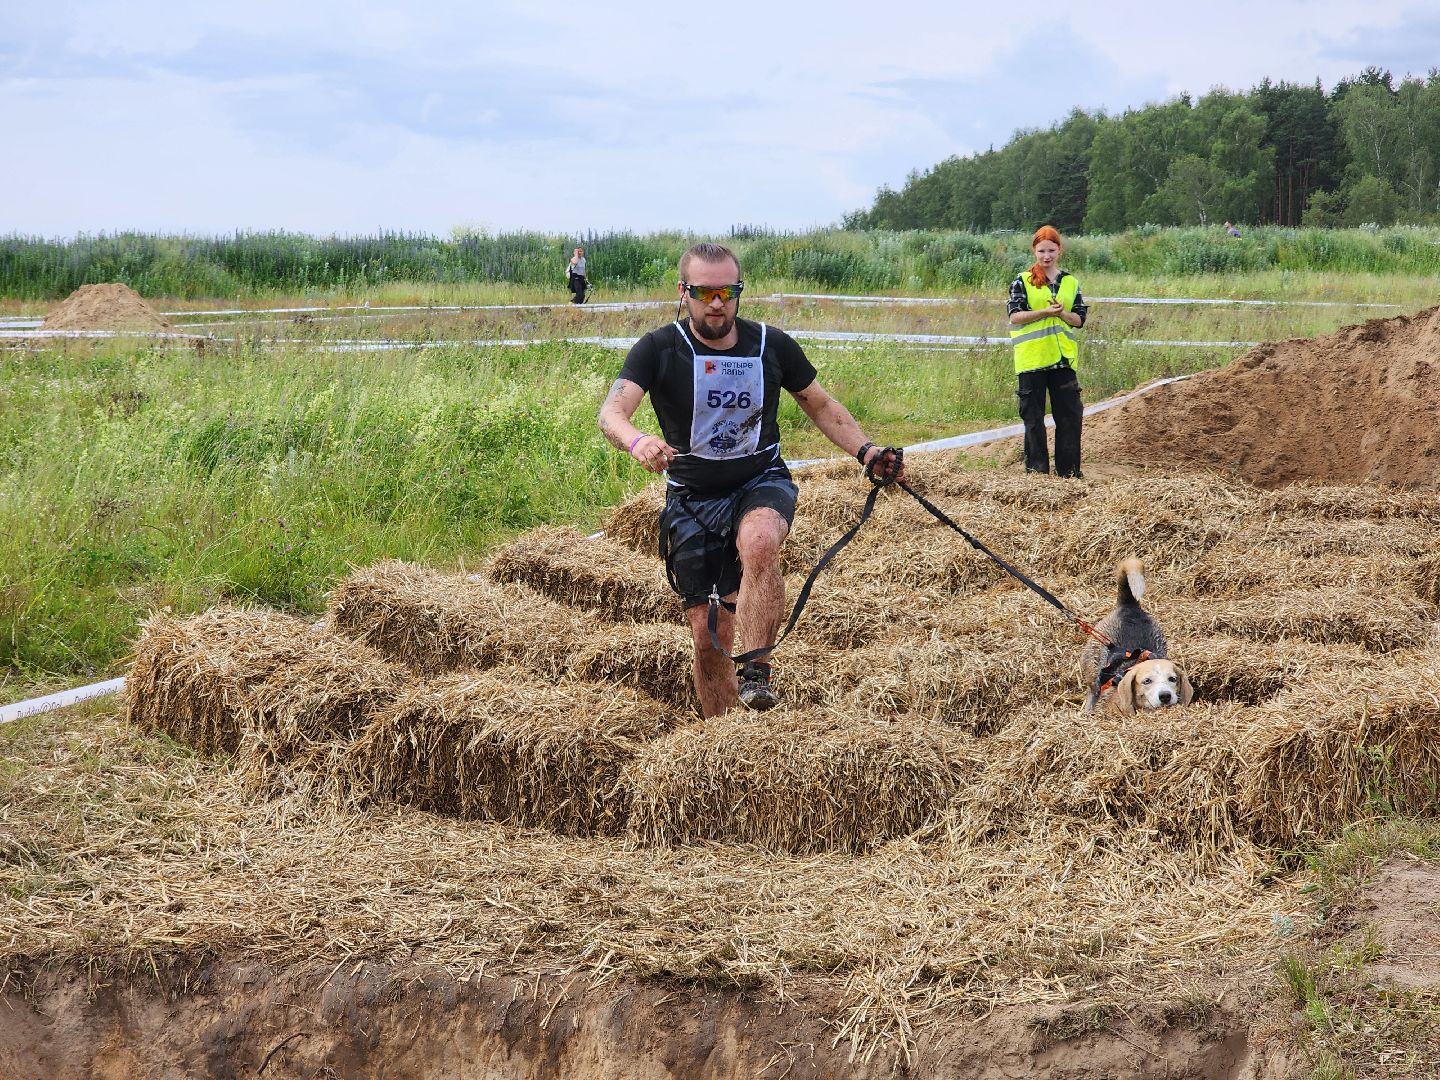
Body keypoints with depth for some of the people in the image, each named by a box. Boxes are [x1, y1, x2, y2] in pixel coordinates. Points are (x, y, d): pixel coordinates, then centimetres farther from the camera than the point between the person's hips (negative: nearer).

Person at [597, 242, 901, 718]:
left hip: (762, 485, 0)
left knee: (759, 543, -37)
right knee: (708, 638, 0)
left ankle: (755, 673, -31)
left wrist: (867, 452, -3)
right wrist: (636, 442, -47)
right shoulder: (659, 349, -10)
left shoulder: (773, 345, -4)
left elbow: (821, 405, 12)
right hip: (692, 499, 0)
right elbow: (612, 412, -24)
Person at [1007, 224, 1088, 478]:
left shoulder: (1070, 282, 12)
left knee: (1070, 414, 1)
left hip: (1063, 357, 3)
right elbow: (1015, 316, -6)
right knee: (1033, 416, 1)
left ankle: (1069, 470, 7)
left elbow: (1079, 319, 10)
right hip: (1031, 358, -3)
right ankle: (1036, 468, 9)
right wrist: (1045, 312, -17)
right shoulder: (1022, 281, 2)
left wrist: (1061, 313, -10)